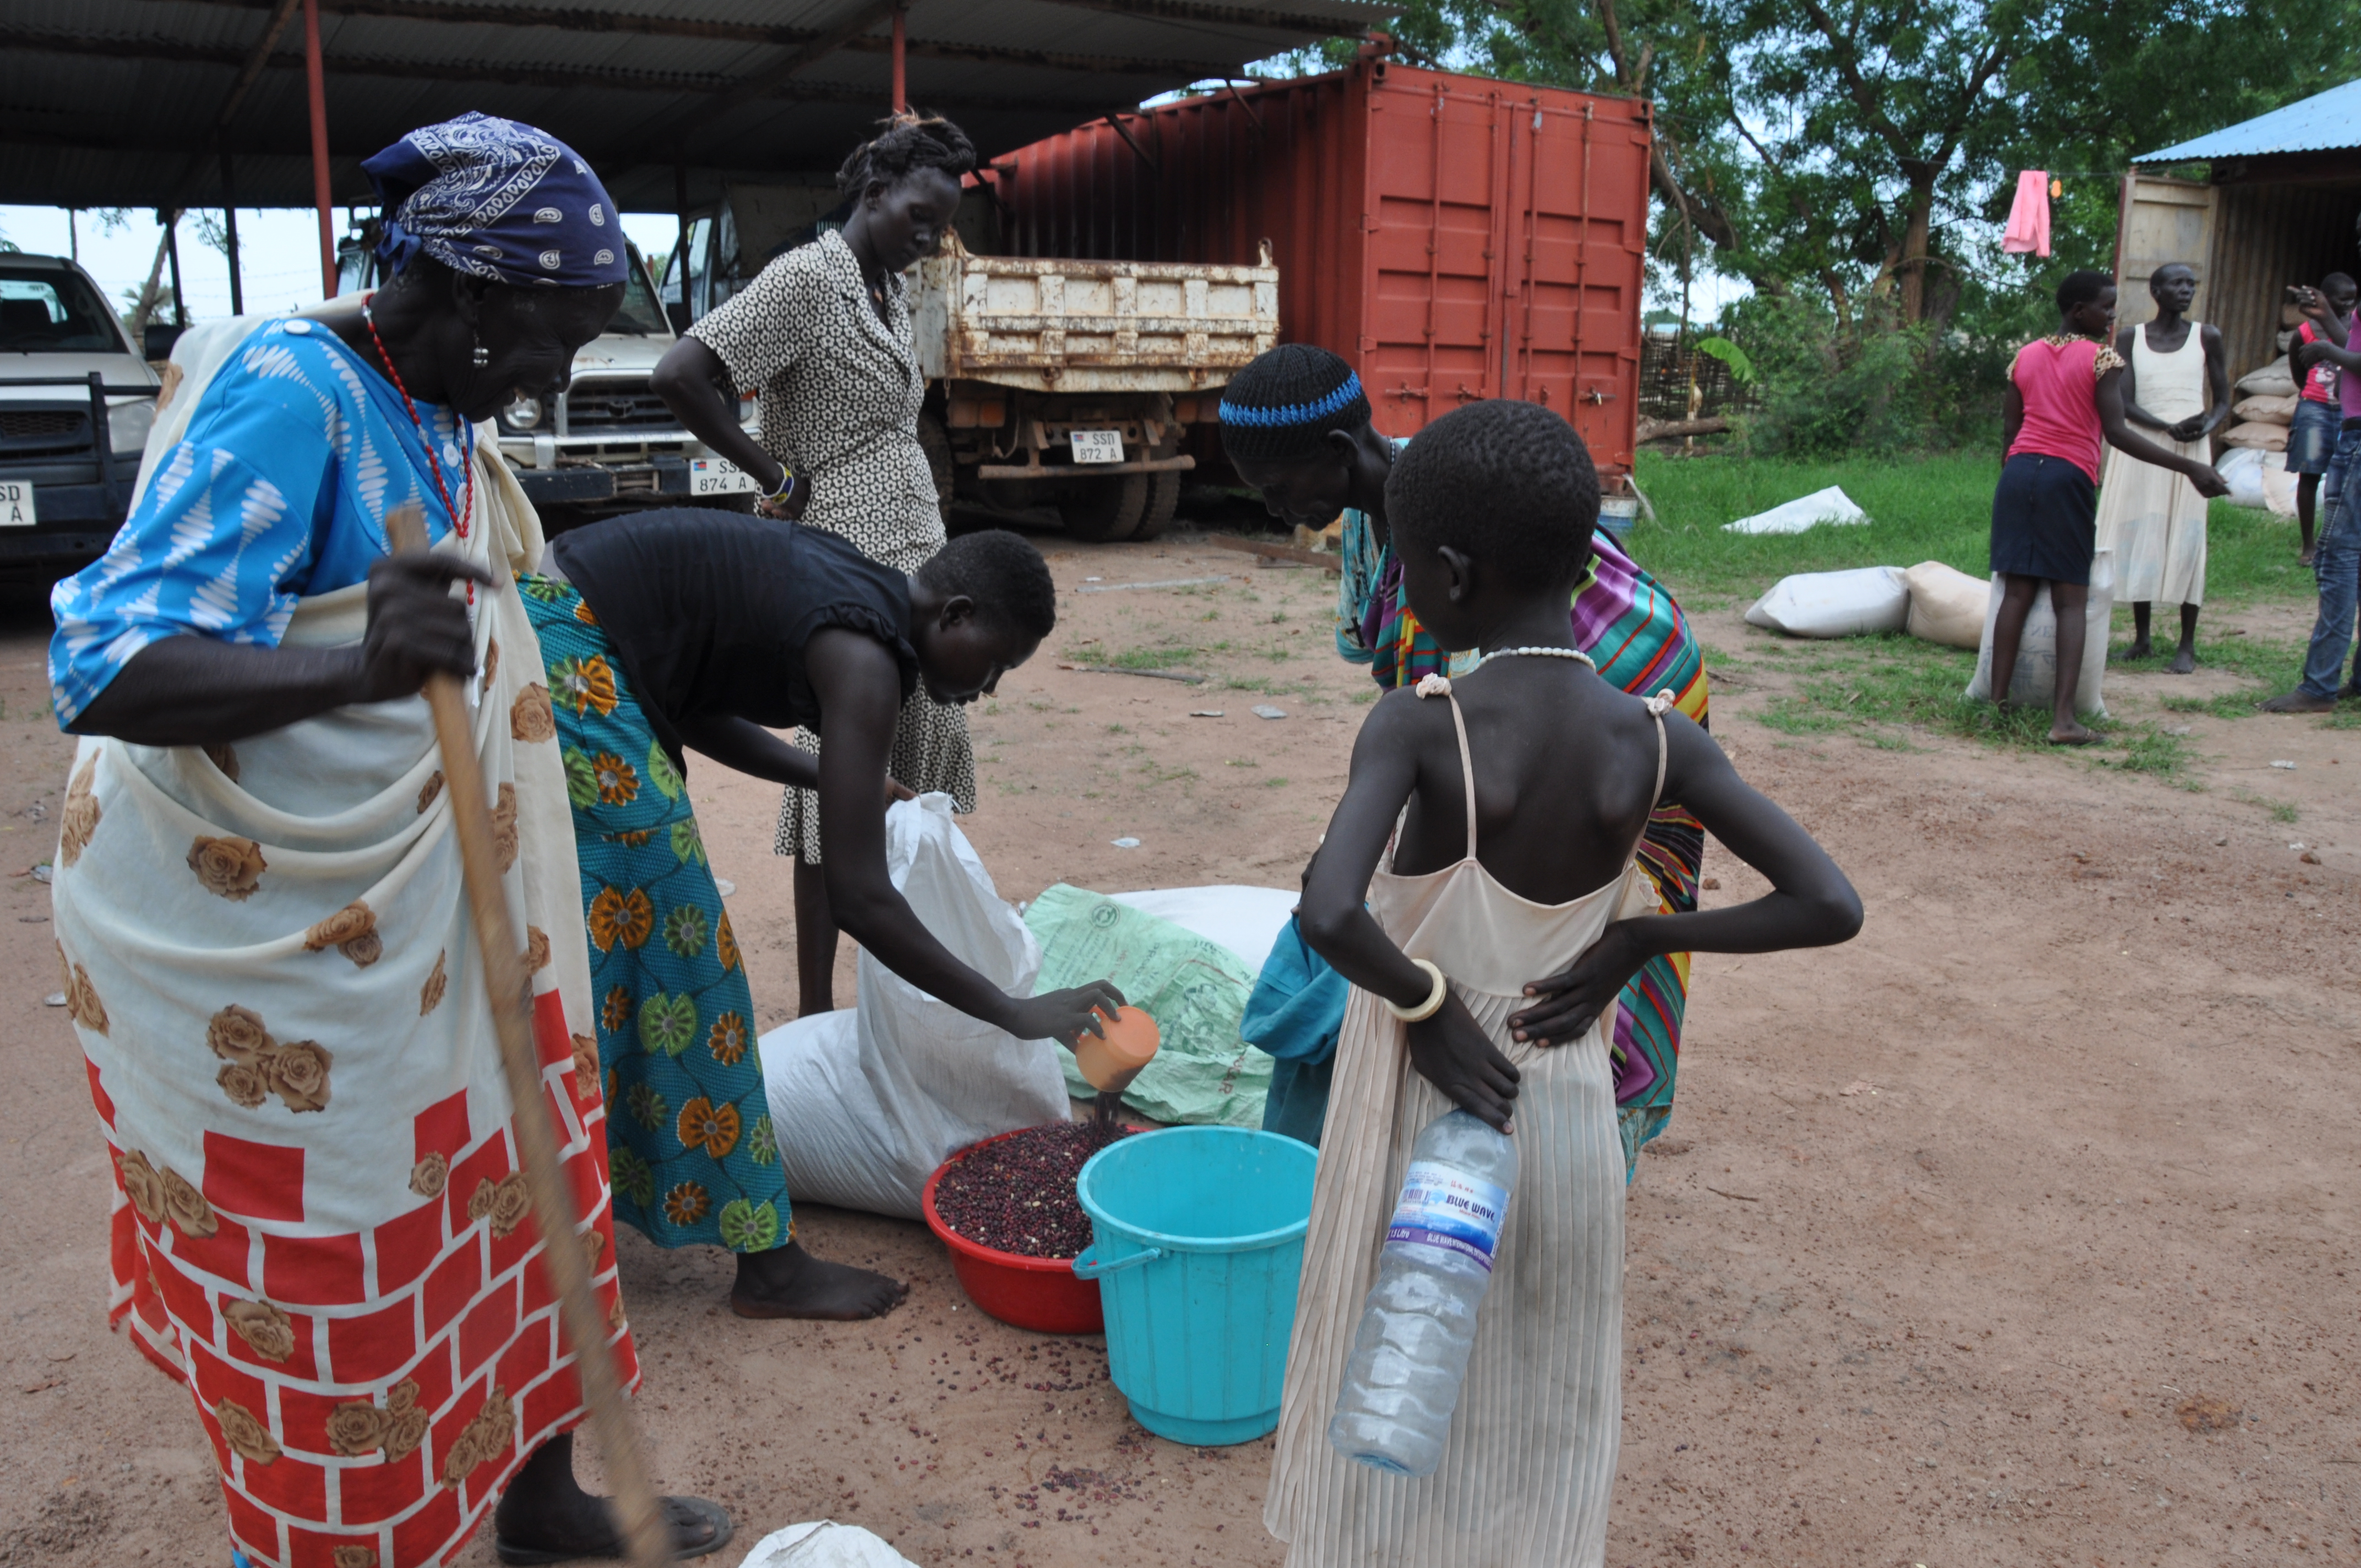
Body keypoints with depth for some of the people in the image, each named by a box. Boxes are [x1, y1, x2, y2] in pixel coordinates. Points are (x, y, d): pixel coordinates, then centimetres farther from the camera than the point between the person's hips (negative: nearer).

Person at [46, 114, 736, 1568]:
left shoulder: (439, 410, 6)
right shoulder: (285, 391, -21)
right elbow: (111, 671, -30)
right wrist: (358, 667, -45)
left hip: (416, 900, 9)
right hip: (265, 926, -8)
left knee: (520, 1192, 15)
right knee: (318, 1284, 6)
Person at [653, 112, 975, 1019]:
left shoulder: (892, 289, 15)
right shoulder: (808, 278, -11)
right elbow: (680, 376, -20)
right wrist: (776, 477, -12)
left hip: (913, 561, 9)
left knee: (911, 784, 12)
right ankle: (817, 1014, 6)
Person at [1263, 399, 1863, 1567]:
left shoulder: (1417, 726, -21)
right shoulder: (1656, 740, -11)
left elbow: (1329, 915, -37)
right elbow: (1830, 906, -12)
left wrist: (1427, 1005, -19)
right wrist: (1643, 937, -6)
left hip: (1431, 1118, -3)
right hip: (1571, 1122, 3)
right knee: (1544, 1413, 23)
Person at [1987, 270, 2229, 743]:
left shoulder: (2025, 357, 14)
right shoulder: (2103, 359, -2)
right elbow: (2116, 432, -11)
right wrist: (2189, 466, -11)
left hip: (2018, 472, 5)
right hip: (2068, 477, -5)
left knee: (2016, 592, 7)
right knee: (2070, 601, -3)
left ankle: (1998, 701, 4)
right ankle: (2063, 718, -10)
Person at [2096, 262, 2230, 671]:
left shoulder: (2206, 337, 5)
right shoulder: (2131, 339, 4)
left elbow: (2222, 401, 7)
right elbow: (2125, 404, -4)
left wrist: (2206, 427, -15)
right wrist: (2169, 427, -20)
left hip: (2191, 451, -1)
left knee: (2187, 542, -3)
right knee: (2139, 540, 3)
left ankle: (2187, 645, 3)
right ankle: (2142, 638, 14)